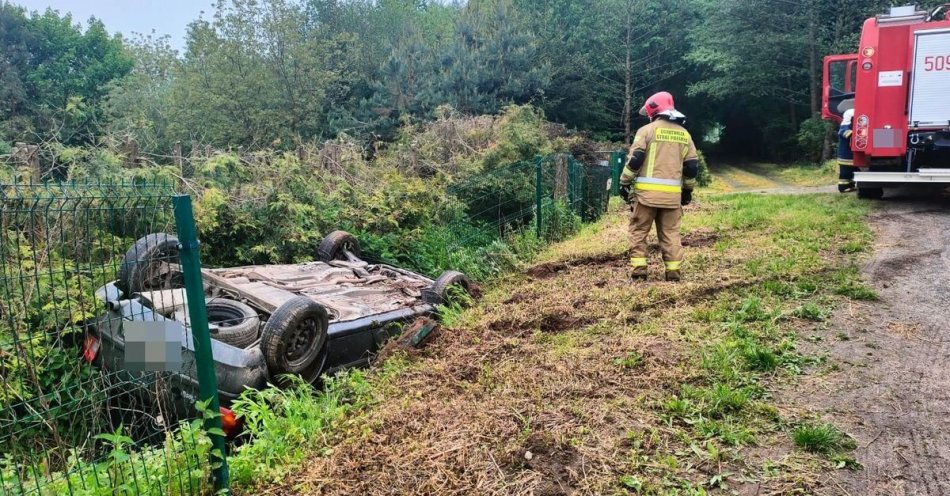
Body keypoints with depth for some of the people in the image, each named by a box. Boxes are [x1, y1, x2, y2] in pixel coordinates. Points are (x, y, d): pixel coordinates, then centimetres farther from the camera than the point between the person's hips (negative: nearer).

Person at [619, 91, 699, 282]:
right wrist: (687, 190, 23)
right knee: (670, 233, 11)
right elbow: (692, 166, 14)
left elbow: (635, 159, -7)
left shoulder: (647, 130, -1)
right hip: (672, 193, 4)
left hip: (647, 191, -4)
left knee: (639, 230, 6)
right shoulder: (684, 135, 13)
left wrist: (624, 183, 0)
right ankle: (673, 270, 9)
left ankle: (638, 268, 2)